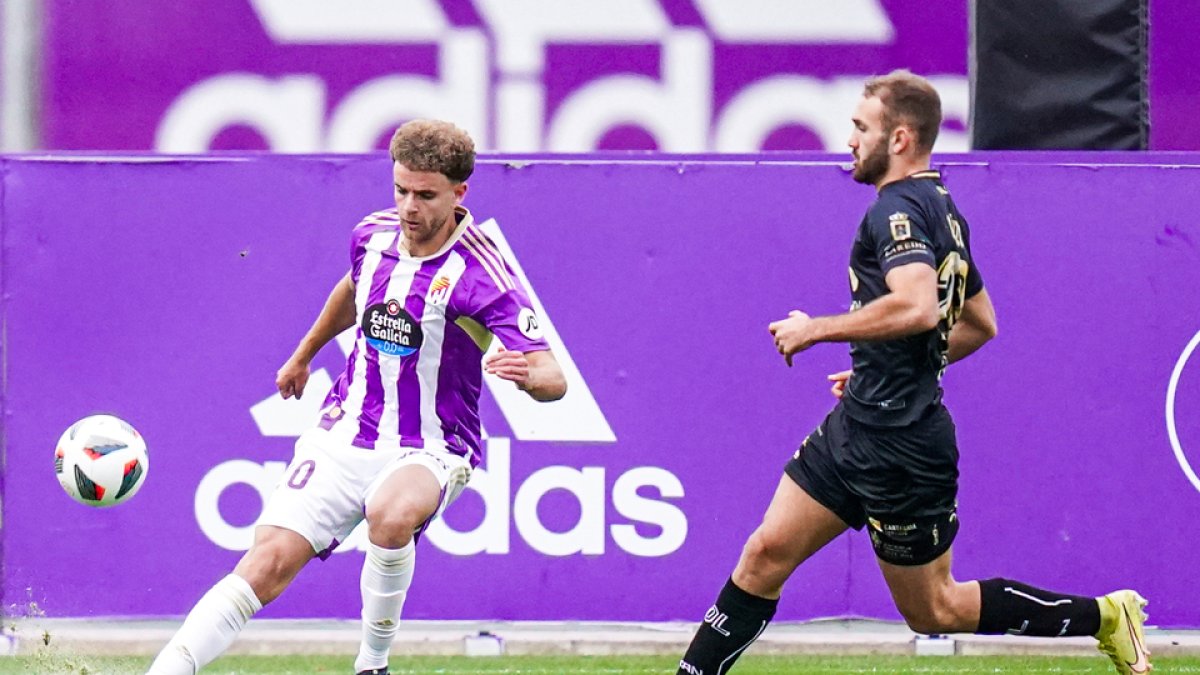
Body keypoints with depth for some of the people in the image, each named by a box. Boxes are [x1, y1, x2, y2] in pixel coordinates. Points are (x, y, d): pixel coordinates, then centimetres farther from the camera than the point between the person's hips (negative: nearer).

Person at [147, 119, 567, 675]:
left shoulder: (481, 273, -17)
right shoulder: (374, 235, 0)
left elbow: (552, 378, -23)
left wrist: (529, 374, -47)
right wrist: (303, 355, 41)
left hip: (428, 451, -4)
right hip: (344, 436, 4)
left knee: (392, 515, -38)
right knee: (268, 563, -14)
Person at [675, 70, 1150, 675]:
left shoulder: (897, 209, -16)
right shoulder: (942, 211, 15)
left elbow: (919, 306, -34)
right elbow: (980, 324, 25)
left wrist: (815, 329, -22)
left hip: (899, 446, -10)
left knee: (933, 611, 1)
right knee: (766, 553, 5)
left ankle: (1104, 615, 9)